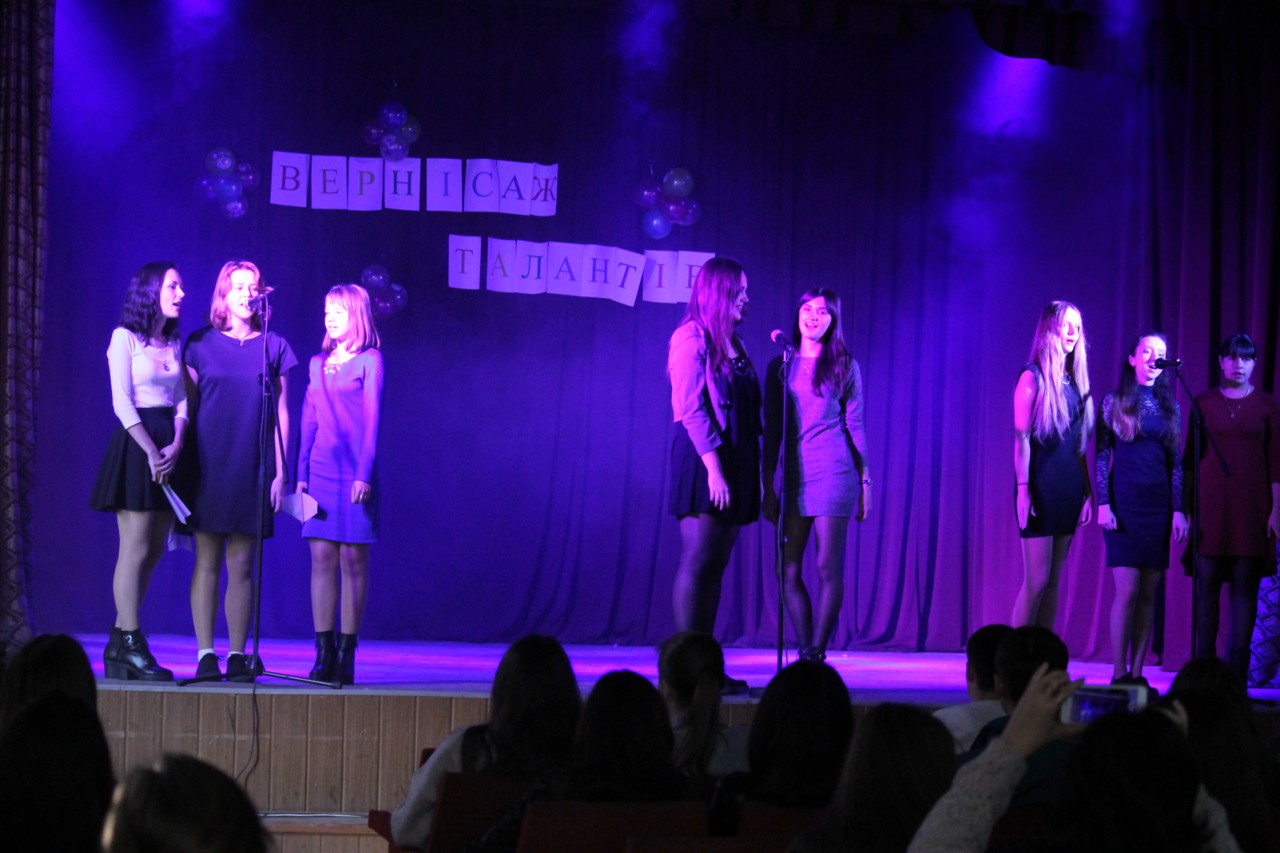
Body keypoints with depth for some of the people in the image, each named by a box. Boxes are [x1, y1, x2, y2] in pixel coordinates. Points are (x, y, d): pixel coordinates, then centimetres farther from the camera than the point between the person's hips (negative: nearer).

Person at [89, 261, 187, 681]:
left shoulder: (174, 344, 15)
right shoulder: (125, 338, -3)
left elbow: (181, 401, 9)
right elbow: (122, 402, -10)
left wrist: (175, 446, -9)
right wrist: (151, 451, -17)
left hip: (169, 448, 7)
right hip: (136, 443, -7)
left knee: (152, 550, 4)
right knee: (136, 548, -9)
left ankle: (120, 643, 9)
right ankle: (130, 645, -8)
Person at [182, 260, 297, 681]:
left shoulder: (274, 347, 8)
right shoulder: (200, 344, 5)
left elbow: (280, 412, 8)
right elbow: (186, 405, 6)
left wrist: (279, 471, 3)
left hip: (253, 469, 1)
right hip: (209, 467, -1)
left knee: (242, 564, 2)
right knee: (207, 561, -2)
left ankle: (238, 654, 6)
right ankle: (205, 654, 1)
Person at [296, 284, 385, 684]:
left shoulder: (370, 361, -1)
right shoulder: (318, 363, 13)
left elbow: (372, 418, -6)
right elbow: (309, 420, 14)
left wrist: (364, 472, -13)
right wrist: (301, 472, 7)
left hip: (353, 469, -4)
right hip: (320, 469, 4)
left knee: (353, 558, -2)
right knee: (322, 557, 1)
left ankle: (346, 655, 1)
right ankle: (323, 654, 3)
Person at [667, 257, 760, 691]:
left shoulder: (731, 345, 19)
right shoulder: (691, 339, -6)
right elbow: (691, 409, -13)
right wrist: (714, 466, -19)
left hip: (733, 463, 8)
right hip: (704, 460, -8)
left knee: (715, 565, 6)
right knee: (697, 561, -10)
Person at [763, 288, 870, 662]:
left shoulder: (844, 366, 7)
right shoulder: (781, 366, 12)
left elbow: (855, 425, 7)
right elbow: (772, 430, 13)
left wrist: (864, 480, 3)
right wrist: (768, 484, 9)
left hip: (833, 473, -3)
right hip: (793, 476, 3)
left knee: (829, 568, -6)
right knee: (788, 570, -1)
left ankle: (816, 654, -3)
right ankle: (806, 653, 6)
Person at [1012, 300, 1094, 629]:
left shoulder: (1075, 381, 14)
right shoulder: (1033, 377, -5)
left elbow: (1079, 444, 14)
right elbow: (1021, 436, -10)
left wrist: (1087, 491, 9)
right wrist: (1023, 488, -17)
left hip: (1068, 488, 7)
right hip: (1041, 486, -7)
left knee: (1053, 580, 6)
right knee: (1037, 580, -10)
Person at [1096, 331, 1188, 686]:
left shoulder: (1170, 407, 11)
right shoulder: (1114, 402, 2)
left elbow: (1177, 462, 10)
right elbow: (1101, 456, 0)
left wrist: (1178, 510, 3)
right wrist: (1103, 504, -9)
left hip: (1158, 506, 4)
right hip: (1124, 503, -4)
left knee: (1149, 593, 2)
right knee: (1128, 589, -10)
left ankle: (1137, 673, 5)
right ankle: (1119, 674, -6)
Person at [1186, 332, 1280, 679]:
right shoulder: (1203, 403, 8)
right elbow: (1190, 457, 8)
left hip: (1251, 504, 0)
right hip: (1211, 504, 0)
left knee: (1245, 585, -3)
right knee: (1207, 583, -3)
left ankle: (1237, 671, -1)